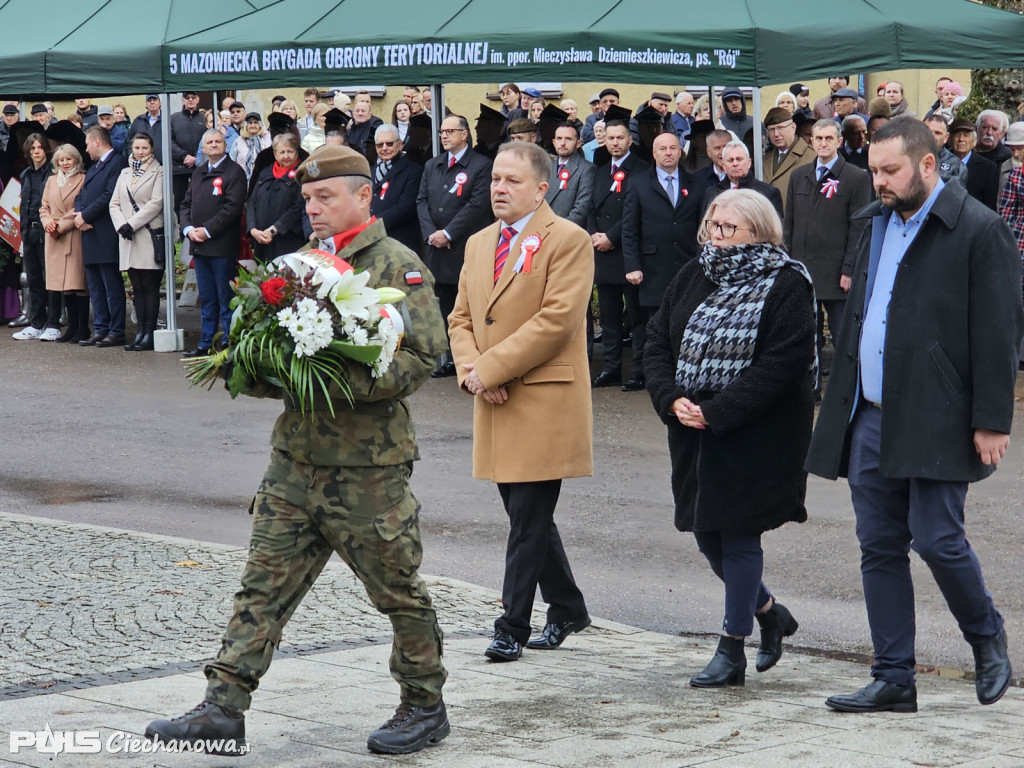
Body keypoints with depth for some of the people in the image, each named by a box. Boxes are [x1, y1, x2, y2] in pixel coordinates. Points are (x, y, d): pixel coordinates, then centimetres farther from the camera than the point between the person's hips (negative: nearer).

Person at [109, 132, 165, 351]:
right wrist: (121, 225, -6)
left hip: (150, 235, -5)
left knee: (150, 286, -5)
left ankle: (150, 333, -4)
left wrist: (132, 224, -13)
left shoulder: (158, 172, 1)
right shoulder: (125, 174, 18)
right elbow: (114, 203, 13)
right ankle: (140, 331, 8)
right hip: (128, 237, 5)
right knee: (137, 287, 6)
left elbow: (156, 203, -9)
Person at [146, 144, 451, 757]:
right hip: (295, 456, 7)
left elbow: (424, 354, -17)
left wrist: (343, 384, -25)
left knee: (399, 591, 6)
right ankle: (225, 706, 6)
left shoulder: (398, 265, -8)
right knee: (265, 584, 4)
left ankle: (426, 706, 21)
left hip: (367, 465, -6)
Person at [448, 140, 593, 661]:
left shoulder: (567, 241, -7)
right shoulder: (478, 244, 17)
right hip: (494, 404, 7)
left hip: (544, 402, -7)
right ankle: (567, 609, 27)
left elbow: (557, 319, -16)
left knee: (528, 519, -6)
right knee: (526, 516, 13)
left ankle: (513, 626, -1)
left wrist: (491, 367, -17)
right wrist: (471, 369, -4)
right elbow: (461, 318, 17)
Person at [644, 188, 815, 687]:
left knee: (737, 534, -1)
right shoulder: (693, 277, 9)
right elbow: (657, 342, 9)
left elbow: (782, 365, -18)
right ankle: (769, 613, 35)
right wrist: (672, 399, -9)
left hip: (755, 435, -6)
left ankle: (732, 650, 10)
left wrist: (716, 412, -21)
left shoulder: (787, 285, -10)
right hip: (694, 432, 7)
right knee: (706, 533, 11)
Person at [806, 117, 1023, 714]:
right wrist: (844, 403, 16)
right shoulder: (877, 222, 15)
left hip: (936, 420, -7)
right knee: (880, 548, 6)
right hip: (871, 419, 7)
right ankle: (894, 680, 13)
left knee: (936, 539, -10)